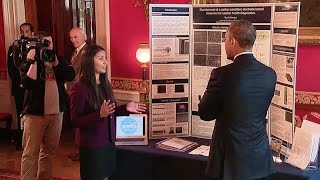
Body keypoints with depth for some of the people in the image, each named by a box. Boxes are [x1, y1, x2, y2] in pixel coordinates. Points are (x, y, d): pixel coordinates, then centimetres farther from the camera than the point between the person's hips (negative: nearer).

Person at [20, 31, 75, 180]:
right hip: (35, 113, -4)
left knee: (49, 151, 13)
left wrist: (55, 63, -14)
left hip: (56, 112, 4)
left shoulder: (59, 60, 10)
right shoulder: (30, 61, -1)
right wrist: (33, 62, -18)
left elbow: (71, 76, -6)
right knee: (31, 152, -4)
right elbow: (27, 83, -17)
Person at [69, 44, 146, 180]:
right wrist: (100, 114, -30)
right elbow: (75, 121, -19)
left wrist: (126, 108, 1)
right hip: (91, 146, -7)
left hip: (108, 141, 7)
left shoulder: (104, 84, 6)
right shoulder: (79, 88, -16)